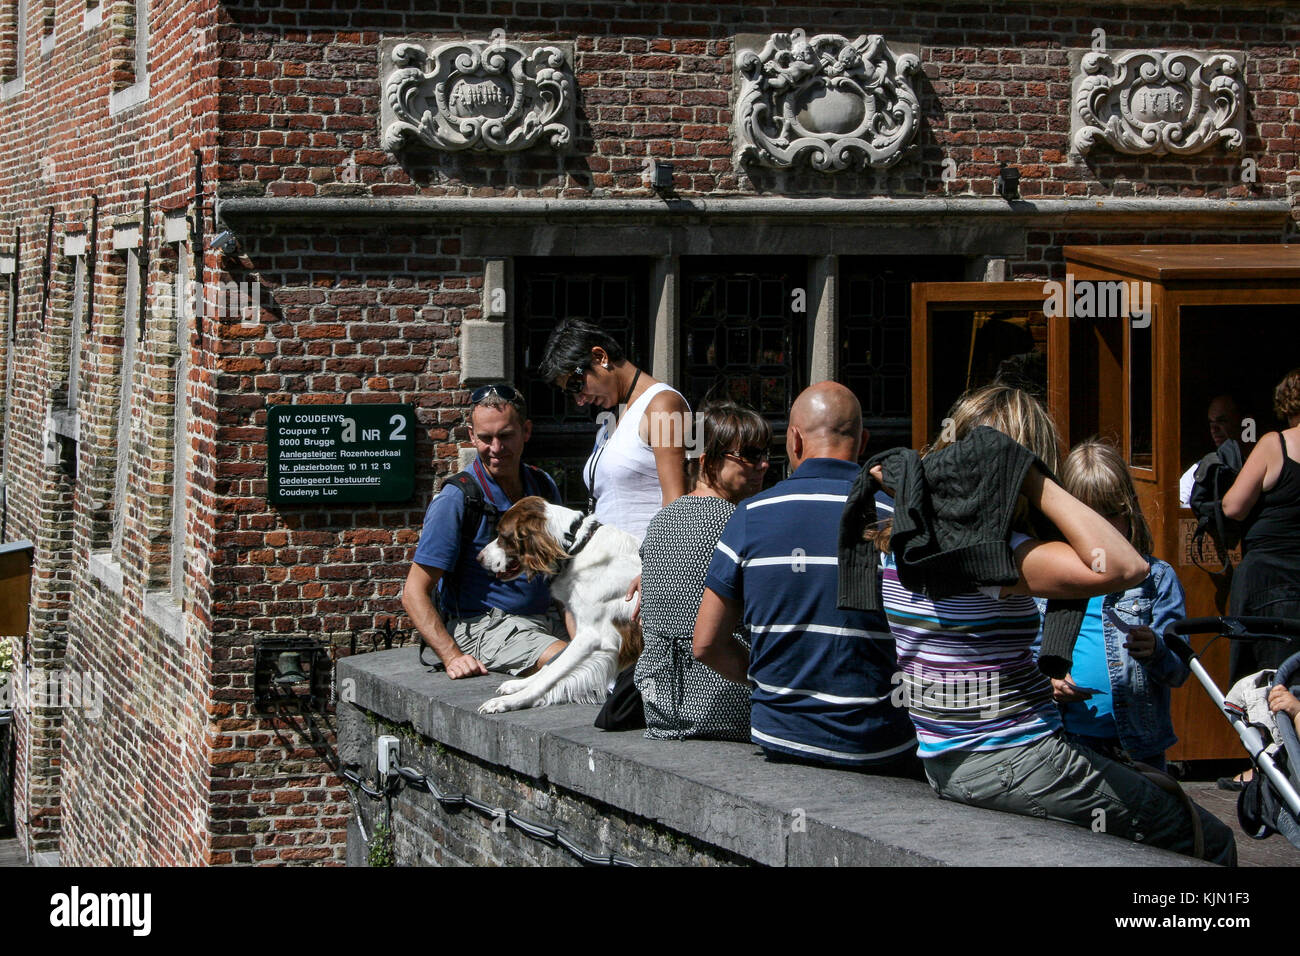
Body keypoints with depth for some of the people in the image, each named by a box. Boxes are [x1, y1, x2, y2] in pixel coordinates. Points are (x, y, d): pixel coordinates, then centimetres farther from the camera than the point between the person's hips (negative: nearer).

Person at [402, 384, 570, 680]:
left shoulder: (543, 486, 10)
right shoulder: (455, 499, -9)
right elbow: (415, 593, -10)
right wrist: (452, 656, -24)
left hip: (548, 619, 7)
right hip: (484, 625, -6)